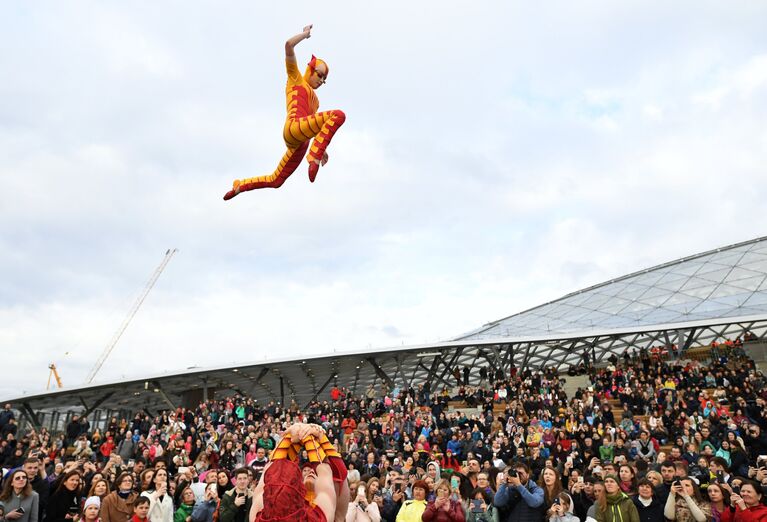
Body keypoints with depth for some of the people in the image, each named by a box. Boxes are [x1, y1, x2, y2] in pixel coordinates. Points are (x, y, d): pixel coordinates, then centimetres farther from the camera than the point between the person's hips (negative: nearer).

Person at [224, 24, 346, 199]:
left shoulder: (315, 100, 35)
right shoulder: (296, 79, 16)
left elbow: (314, 127, 34)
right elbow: (289, 45, 6)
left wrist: (321, 148, 25)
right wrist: (306, 33, 16)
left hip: (300, 142, 8)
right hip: (294, 127, -8)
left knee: (275, 181, 11)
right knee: (338, 115, -26)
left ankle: (240, 185, 30)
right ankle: (314, 158, -34)